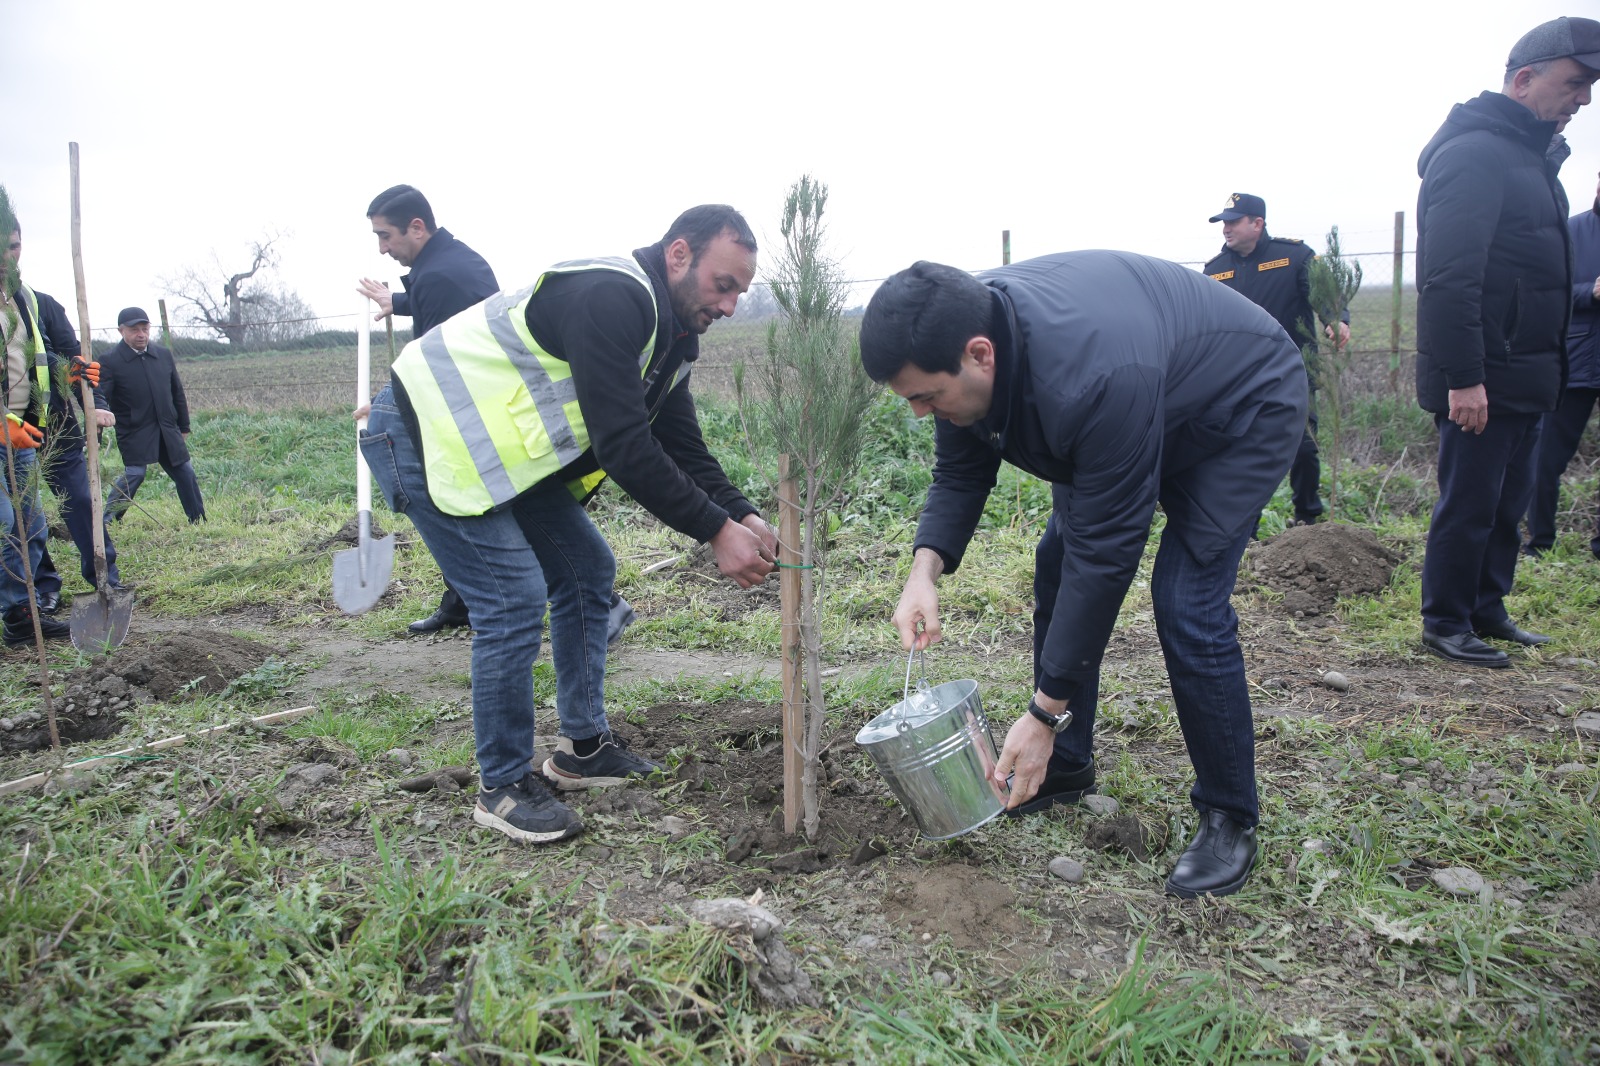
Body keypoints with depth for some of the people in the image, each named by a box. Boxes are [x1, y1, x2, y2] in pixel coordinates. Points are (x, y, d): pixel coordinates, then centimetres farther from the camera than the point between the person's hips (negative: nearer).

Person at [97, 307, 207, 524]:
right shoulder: (110, 361, -7)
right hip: (134, 433, -5)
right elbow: (99, 395, -14)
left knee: (186, 474, 9)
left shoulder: (163, 355, 8)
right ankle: (106, 521, -3)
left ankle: (199, 521, 21)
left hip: (167, 431, 5)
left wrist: (183, 426, 17)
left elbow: (177, 393, 15)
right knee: (134, 473, -16)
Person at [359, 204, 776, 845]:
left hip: (502, 448, 11)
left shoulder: (667, 333, 6)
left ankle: (583, 748, 22)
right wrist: (715, 532, -24)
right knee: (515, 602, -15)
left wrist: (741, 516, -7)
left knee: (588, 571, 10)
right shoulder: (610, 300, -26)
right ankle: (503, 787, 3)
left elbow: (683, 448, 7)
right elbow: (625, 449, -30)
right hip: (425, 436, -10)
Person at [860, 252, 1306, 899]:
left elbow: (1105, 553, -37)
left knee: (1187, 603, -19)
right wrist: (925, 569, -27)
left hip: (1246, 410, -7)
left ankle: (1230, 817, 0)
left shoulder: (1096, 382, -43)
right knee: (1058, 564, 3)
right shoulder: (962, 340, -20)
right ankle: (1063, 769, 19)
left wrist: (1045, 715, -32)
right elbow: (959, 474, -8)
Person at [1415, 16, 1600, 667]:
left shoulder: (1530, 154, 18)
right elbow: (1449, 277, -23)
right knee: (1469, 504, -3)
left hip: (1520, 377, 10)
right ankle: (1445, 626, 8)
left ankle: (1487, 612, 25)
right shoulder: (1473, 152, -14)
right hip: (1480, 379, -10)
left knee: (1508, 502, 14)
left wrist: (1548, 366, 19)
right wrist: (1462, 378, -26)